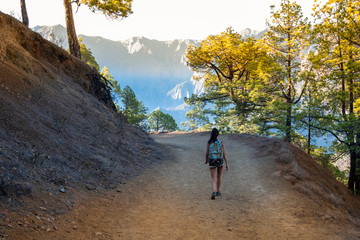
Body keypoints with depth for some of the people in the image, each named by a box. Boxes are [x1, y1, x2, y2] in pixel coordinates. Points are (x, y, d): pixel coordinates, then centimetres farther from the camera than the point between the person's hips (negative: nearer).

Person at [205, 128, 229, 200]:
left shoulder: (209, 142, -5)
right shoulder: (222, 142, -7)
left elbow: (207, 153, 0)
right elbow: (224, 154, -9)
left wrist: (206, 160, 19)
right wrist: (227, 164, -4)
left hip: (212, 161, -1)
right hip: (220, 161, 1)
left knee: (213, 178, 0)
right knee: (219, 176, 24)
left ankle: (214, 192, -24)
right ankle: (218, 191, 32)